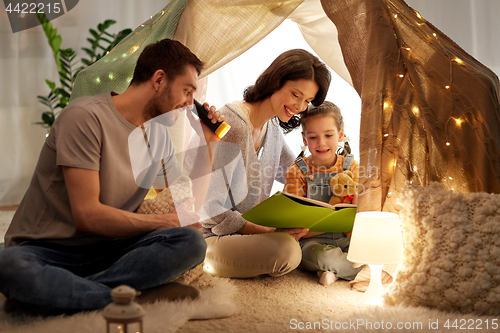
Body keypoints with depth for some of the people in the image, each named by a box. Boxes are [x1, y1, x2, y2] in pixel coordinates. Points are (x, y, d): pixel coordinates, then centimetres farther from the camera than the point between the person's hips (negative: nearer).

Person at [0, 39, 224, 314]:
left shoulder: (159, 136, 11)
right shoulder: (86, 117, -14)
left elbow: (189, 205, 20)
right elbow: (87, 215, -20)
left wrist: (207, 144, 9)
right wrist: (168, 222, -11)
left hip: (106, 250, 6)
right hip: (44, 250, -6)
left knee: (191, 242, -24)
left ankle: (56, 292, -24)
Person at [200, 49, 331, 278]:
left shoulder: (272, 127, 8)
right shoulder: (234, 126, -22)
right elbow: (211, 208, -24)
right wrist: (267, 232, -26)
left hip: (250, 230, 9)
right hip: (211, 238, -9)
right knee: (286, 250, -31)